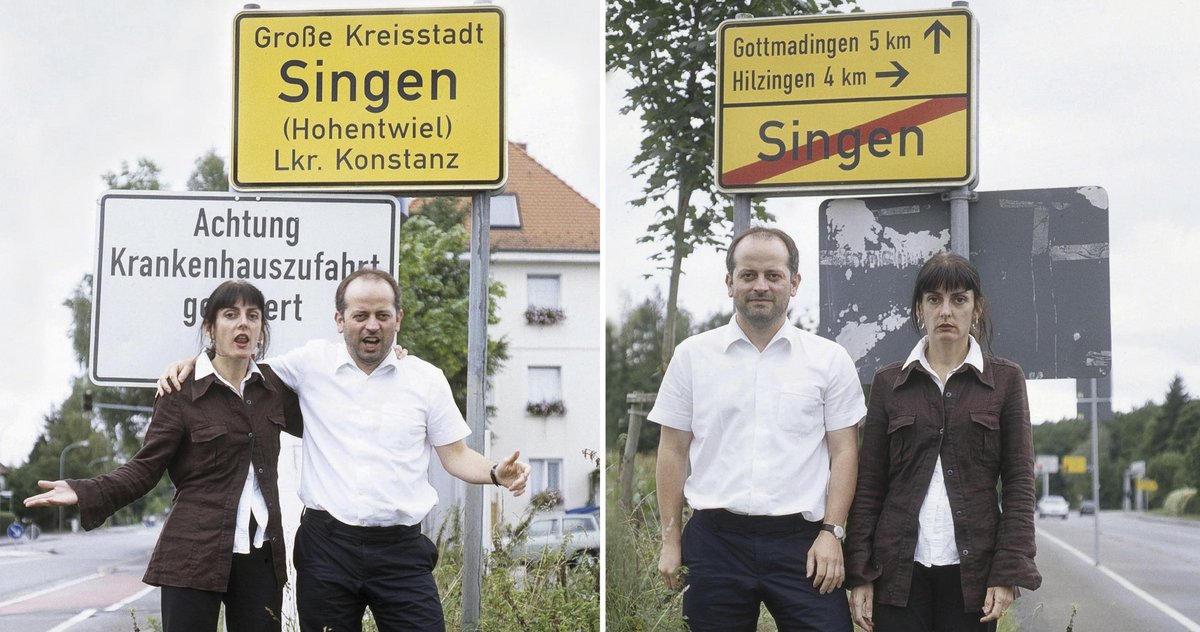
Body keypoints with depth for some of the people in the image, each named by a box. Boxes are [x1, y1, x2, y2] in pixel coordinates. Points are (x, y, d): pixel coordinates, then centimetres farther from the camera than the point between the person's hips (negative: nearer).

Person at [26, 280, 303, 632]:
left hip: (261, 555, 4)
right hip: (195, 555, -4)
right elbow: (146, 468, -5)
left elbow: (308, 426, 27)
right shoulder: (182, 392, -3)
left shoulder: (273, 387, 9)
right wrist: (85, 494, -19)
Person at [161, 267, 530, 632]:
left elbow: (456, 456, 10)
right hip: (327, 544, 1)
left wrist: (496, 473, -9)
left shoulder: (427, 379, 6)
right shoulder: (313, 364, 5)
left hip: (400, 549, 0)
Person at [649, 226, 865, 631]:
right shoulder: (693, 355, 6)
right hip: (716, 538, 1)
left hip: (801, 541, -1)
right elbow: (673, 451, 8)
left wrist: (832, 532, -5)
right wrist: (670, 541, 4)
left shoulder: (829, 359, 4)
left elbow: (843, 451, 4)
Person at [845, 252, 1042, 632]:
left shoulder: (1005, 380, 5)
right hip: (900, 567, 1)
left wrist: (1008, 572, -7)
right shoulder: (888, 383, 8)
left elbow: (1018, 483, 2)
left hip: (971, 568, 0)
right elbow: (869, 484, 6)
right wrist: (859, 573, -2)